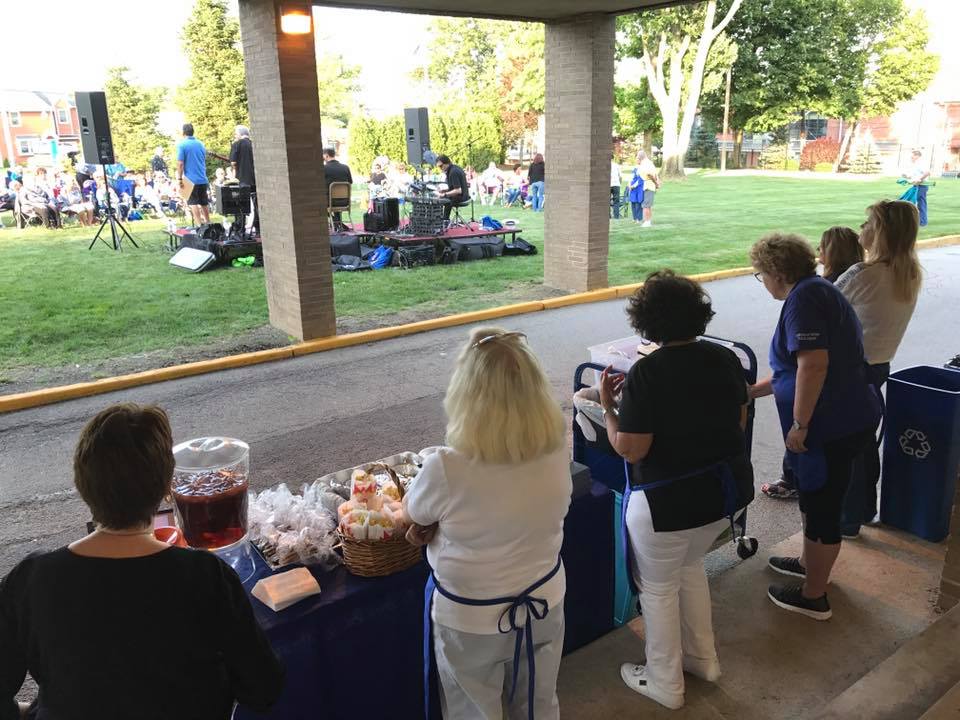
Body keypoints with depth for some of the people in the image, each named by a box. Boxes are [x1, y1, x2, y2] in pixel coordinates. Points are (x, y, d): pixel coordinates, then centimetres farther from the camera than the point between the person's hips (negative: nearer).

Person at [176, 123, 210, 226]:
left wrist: (180, 178, -6)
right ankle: (207, 224, 21)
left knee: (193, 203, -2)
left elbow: (180, 163, -12)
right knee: (204, 202, 14)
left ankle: (199, 225, -7)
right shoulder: (201, 144, 9)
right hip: (203, 179, 5)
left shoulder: (182, 144, -8)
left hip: (191, 179, -5)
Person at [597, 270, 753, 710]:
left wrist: (607, 406, -7)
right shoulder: (725, 358, -2)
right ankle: (703, 658, 44)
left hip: (670, 502, -7)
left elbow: (631, 450, -19)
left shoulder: (646, 373, -21)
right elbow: (739, 423, 10)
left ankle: (665, 683, 32)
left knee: (658, 588, 16)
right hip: (726, 490, 7)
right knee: (690, 565, 30)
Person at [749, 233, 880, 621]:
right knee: (815, 497, 26)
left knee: (821, 506, 5)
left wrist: (799, 424, -23)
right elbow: (800, 370, 22)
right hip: (850, 416, 10)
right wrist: (751, 390, 26)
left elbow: (813, 364, -29)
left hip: (833, 425, -10)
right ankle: (810, 562, 46)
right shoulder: (819, 290, 16)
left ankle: (813, 597, 21)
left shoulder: (803, 297, -16)